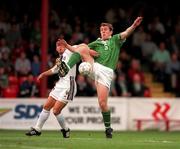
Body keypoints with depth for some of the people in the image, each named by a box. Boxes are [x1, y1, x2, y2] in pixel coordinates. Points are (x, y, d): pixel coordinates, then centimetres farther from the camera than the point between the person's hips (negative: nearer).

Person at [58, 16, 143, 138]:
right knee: (83, 47, -17)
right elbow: (78, 50, 23)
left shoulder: (115, 40, 14)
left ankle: (108, 127, 10)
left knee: (102, 103, -9)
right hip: (94, 67, 3)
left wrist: (133, 26, -27)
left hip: (106, 72, -3)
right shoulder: (96, 43, 23)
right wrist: (66, 45, 8)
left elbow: (125, 34, -7)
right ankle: (66, 68, -32)